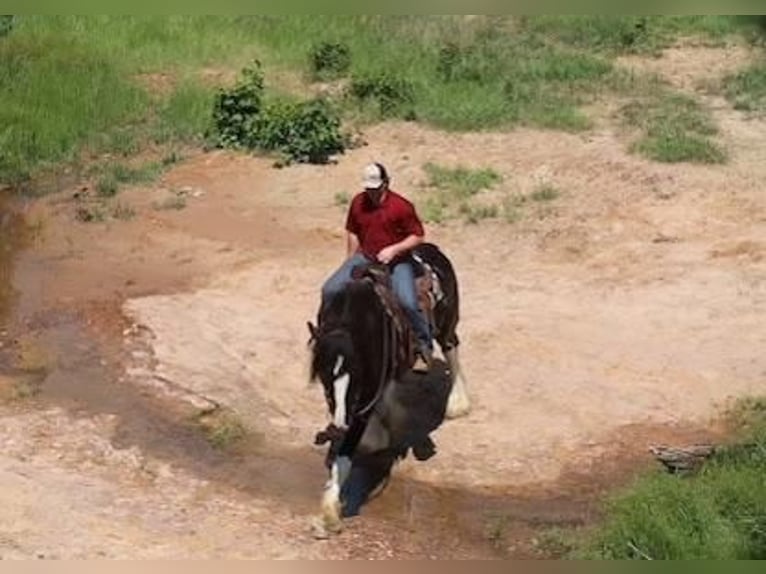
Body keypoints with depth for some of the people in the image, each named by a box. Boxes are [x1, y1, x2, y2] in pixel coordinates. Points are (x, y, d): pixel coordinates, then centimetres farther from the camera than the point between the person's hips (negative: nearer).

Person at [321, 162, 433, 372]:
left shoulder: (401, 206, -14)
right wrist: (350, 264, 10)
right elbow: (352, 232, 14)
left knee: (407, 302, -25)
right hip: (364, 258, 5)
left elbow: (418, 236, -9)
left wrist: (393, 249, -21)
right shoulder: (358, 202, 0)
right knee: (330, 289, -9)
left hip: (396, 261, -5)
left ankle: (424, 347, -5)